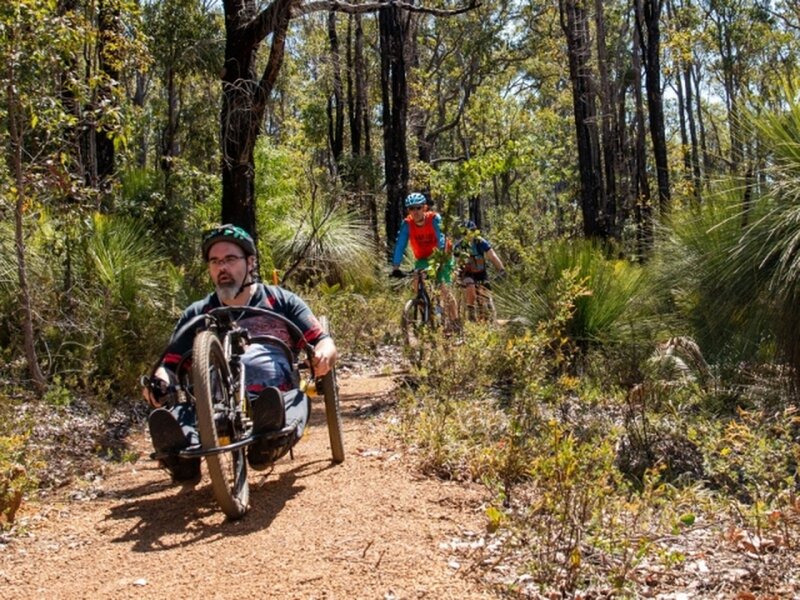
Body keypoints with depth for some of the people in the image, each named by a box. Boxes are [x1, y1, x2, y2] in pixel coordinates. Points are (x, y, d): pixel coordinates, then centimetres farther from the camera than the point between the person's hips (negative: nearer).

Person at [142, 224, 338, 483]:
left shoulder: (281, 301, 17)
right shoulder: (197, 314, 20)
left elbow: (324, 342, 9)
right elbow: (170, 364, 15)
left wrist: (324, 354, -16)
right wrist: (158, 382, -10)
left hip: (277, 400, -1)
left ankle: (271, 438, -65)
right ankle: (181, 453, -60)